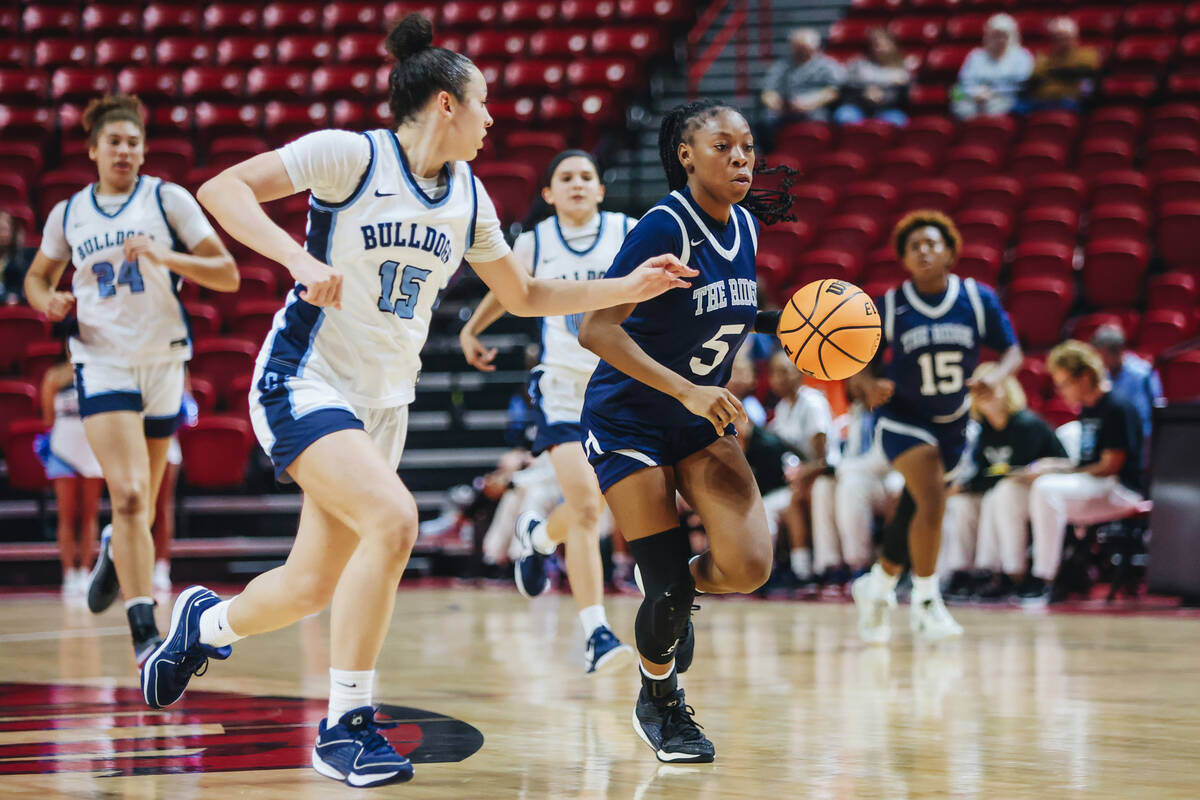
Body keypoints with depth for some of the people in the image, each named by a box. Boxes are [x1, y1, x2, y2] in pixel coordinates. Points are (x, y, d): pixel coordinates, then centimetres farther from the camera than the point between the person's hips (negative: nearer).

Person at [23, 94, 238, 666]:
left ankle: (113, 552, 48)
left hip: (163, 360, 0)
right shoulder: (69, 214, 7)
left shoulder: (168, 199, -1)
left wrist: (164, 256, -19)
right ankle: (144, 632, -17)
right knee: (128, 495, -18)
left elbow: (228, 276, -5)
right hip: (102, 359, 0)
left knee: (143, 504, 11)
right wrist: (47, 300, -1)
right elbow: (37, 276, 23)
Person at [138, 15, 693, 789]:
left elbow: (526, 295, 20)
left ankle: (206, 621, 41)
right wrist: (301, 258, -31)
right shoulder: (352, 154, -12)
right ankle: (347, 726, -17)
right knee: (393, 518, -28)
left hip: (383, 404, 7)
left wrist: (629, 288, 11)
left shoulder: (468, 199, 8)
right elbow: (223, 188, -18)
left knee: (312, 586, 7)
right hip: (304, 383, -7)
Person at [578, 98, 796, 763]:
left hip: (701, 423, 6)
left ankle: (680, 588, 22)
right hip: (627, 425, -6)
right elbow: (596, 330, -27)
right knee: (669, 591, -8)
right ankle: (659, 705, 22)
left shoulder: (745, 226, 0)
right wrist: (687, 391, -32)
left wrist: (780, 321, 0)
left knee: (748, 567, -13)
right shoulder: (665, 227, -22)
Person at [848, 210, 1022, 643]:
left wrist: (994, 377, -24)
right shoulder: (890, 307, -11)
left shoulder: (978, 299, -8)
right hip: (904, 419, -3)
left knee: (914, 511, 13)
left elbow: (1012, 350, -3)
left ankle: (877, 587, 37)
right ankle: (925, 603, -11)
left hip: (953, 424, 4)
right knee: (933, 499, -23)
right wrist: (869, 385, -27)